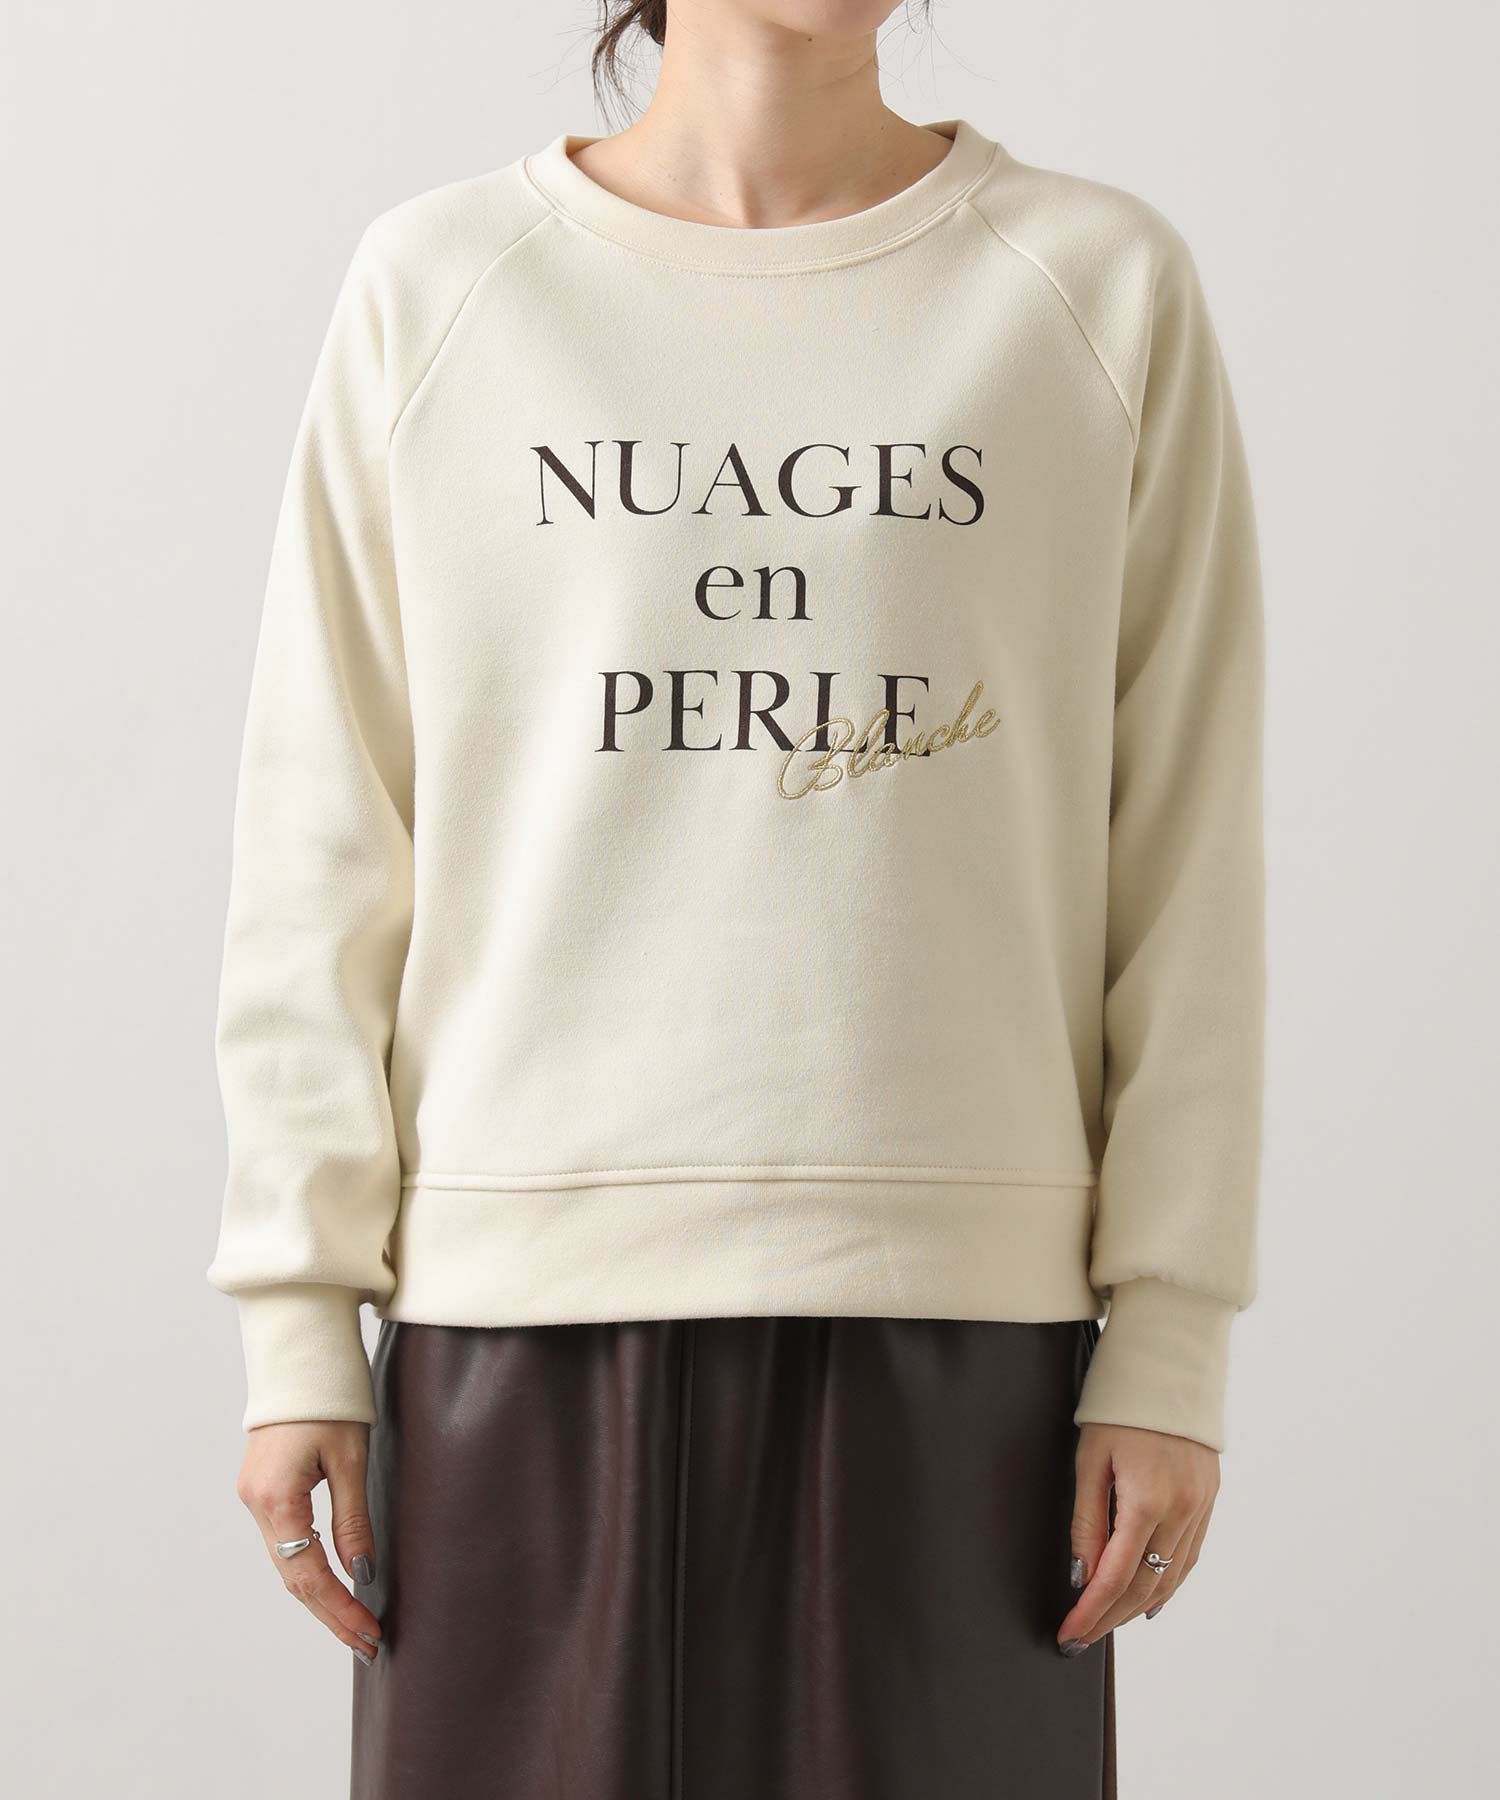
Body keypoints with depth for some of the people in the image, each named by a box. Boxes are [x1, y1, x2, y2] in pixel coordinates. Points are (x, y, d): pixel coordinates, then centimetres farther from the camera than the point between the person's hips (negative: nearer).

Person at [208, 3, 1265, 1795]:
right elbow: (320, 858, 6)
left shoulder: (1104, 286, 6)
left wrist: (1171, 1342, 0)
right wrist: (300, 1320, 1)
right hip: (519, 1307, 0)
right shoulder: (429, 288, 6)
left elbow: (1186, 860, 4)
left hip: (954, 1310, 0)